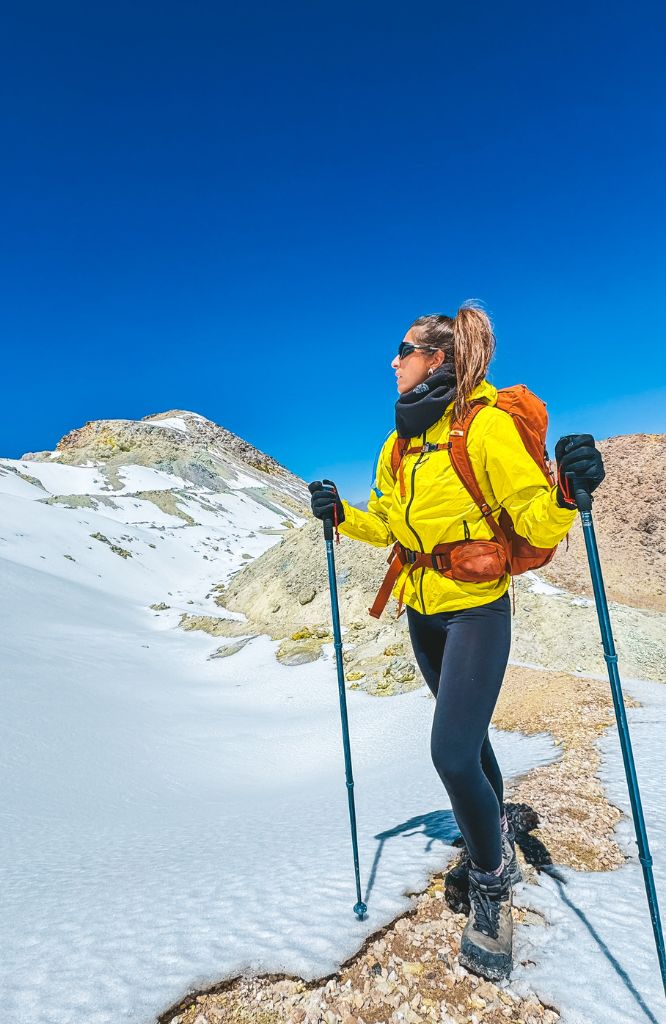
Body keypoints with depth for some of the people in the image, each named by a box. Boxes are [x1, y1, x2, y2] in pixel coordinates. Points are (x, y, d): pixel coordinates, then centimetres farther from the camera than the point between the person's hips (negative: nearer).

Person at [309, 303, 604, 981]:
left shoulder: (489, 425, -16)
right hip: (421, 612, 7)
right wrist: (340, 515, -2)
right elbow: (386, 524, 13)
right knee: (465, 738, 20)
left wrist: (567, 490, -37)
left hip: (476, 610, -7)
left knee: (453, 751, -10)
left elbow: (536, 526, -18)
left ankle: (492, 879, 20)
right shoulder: (400, 441, 5)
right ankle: (494, 843, 45)